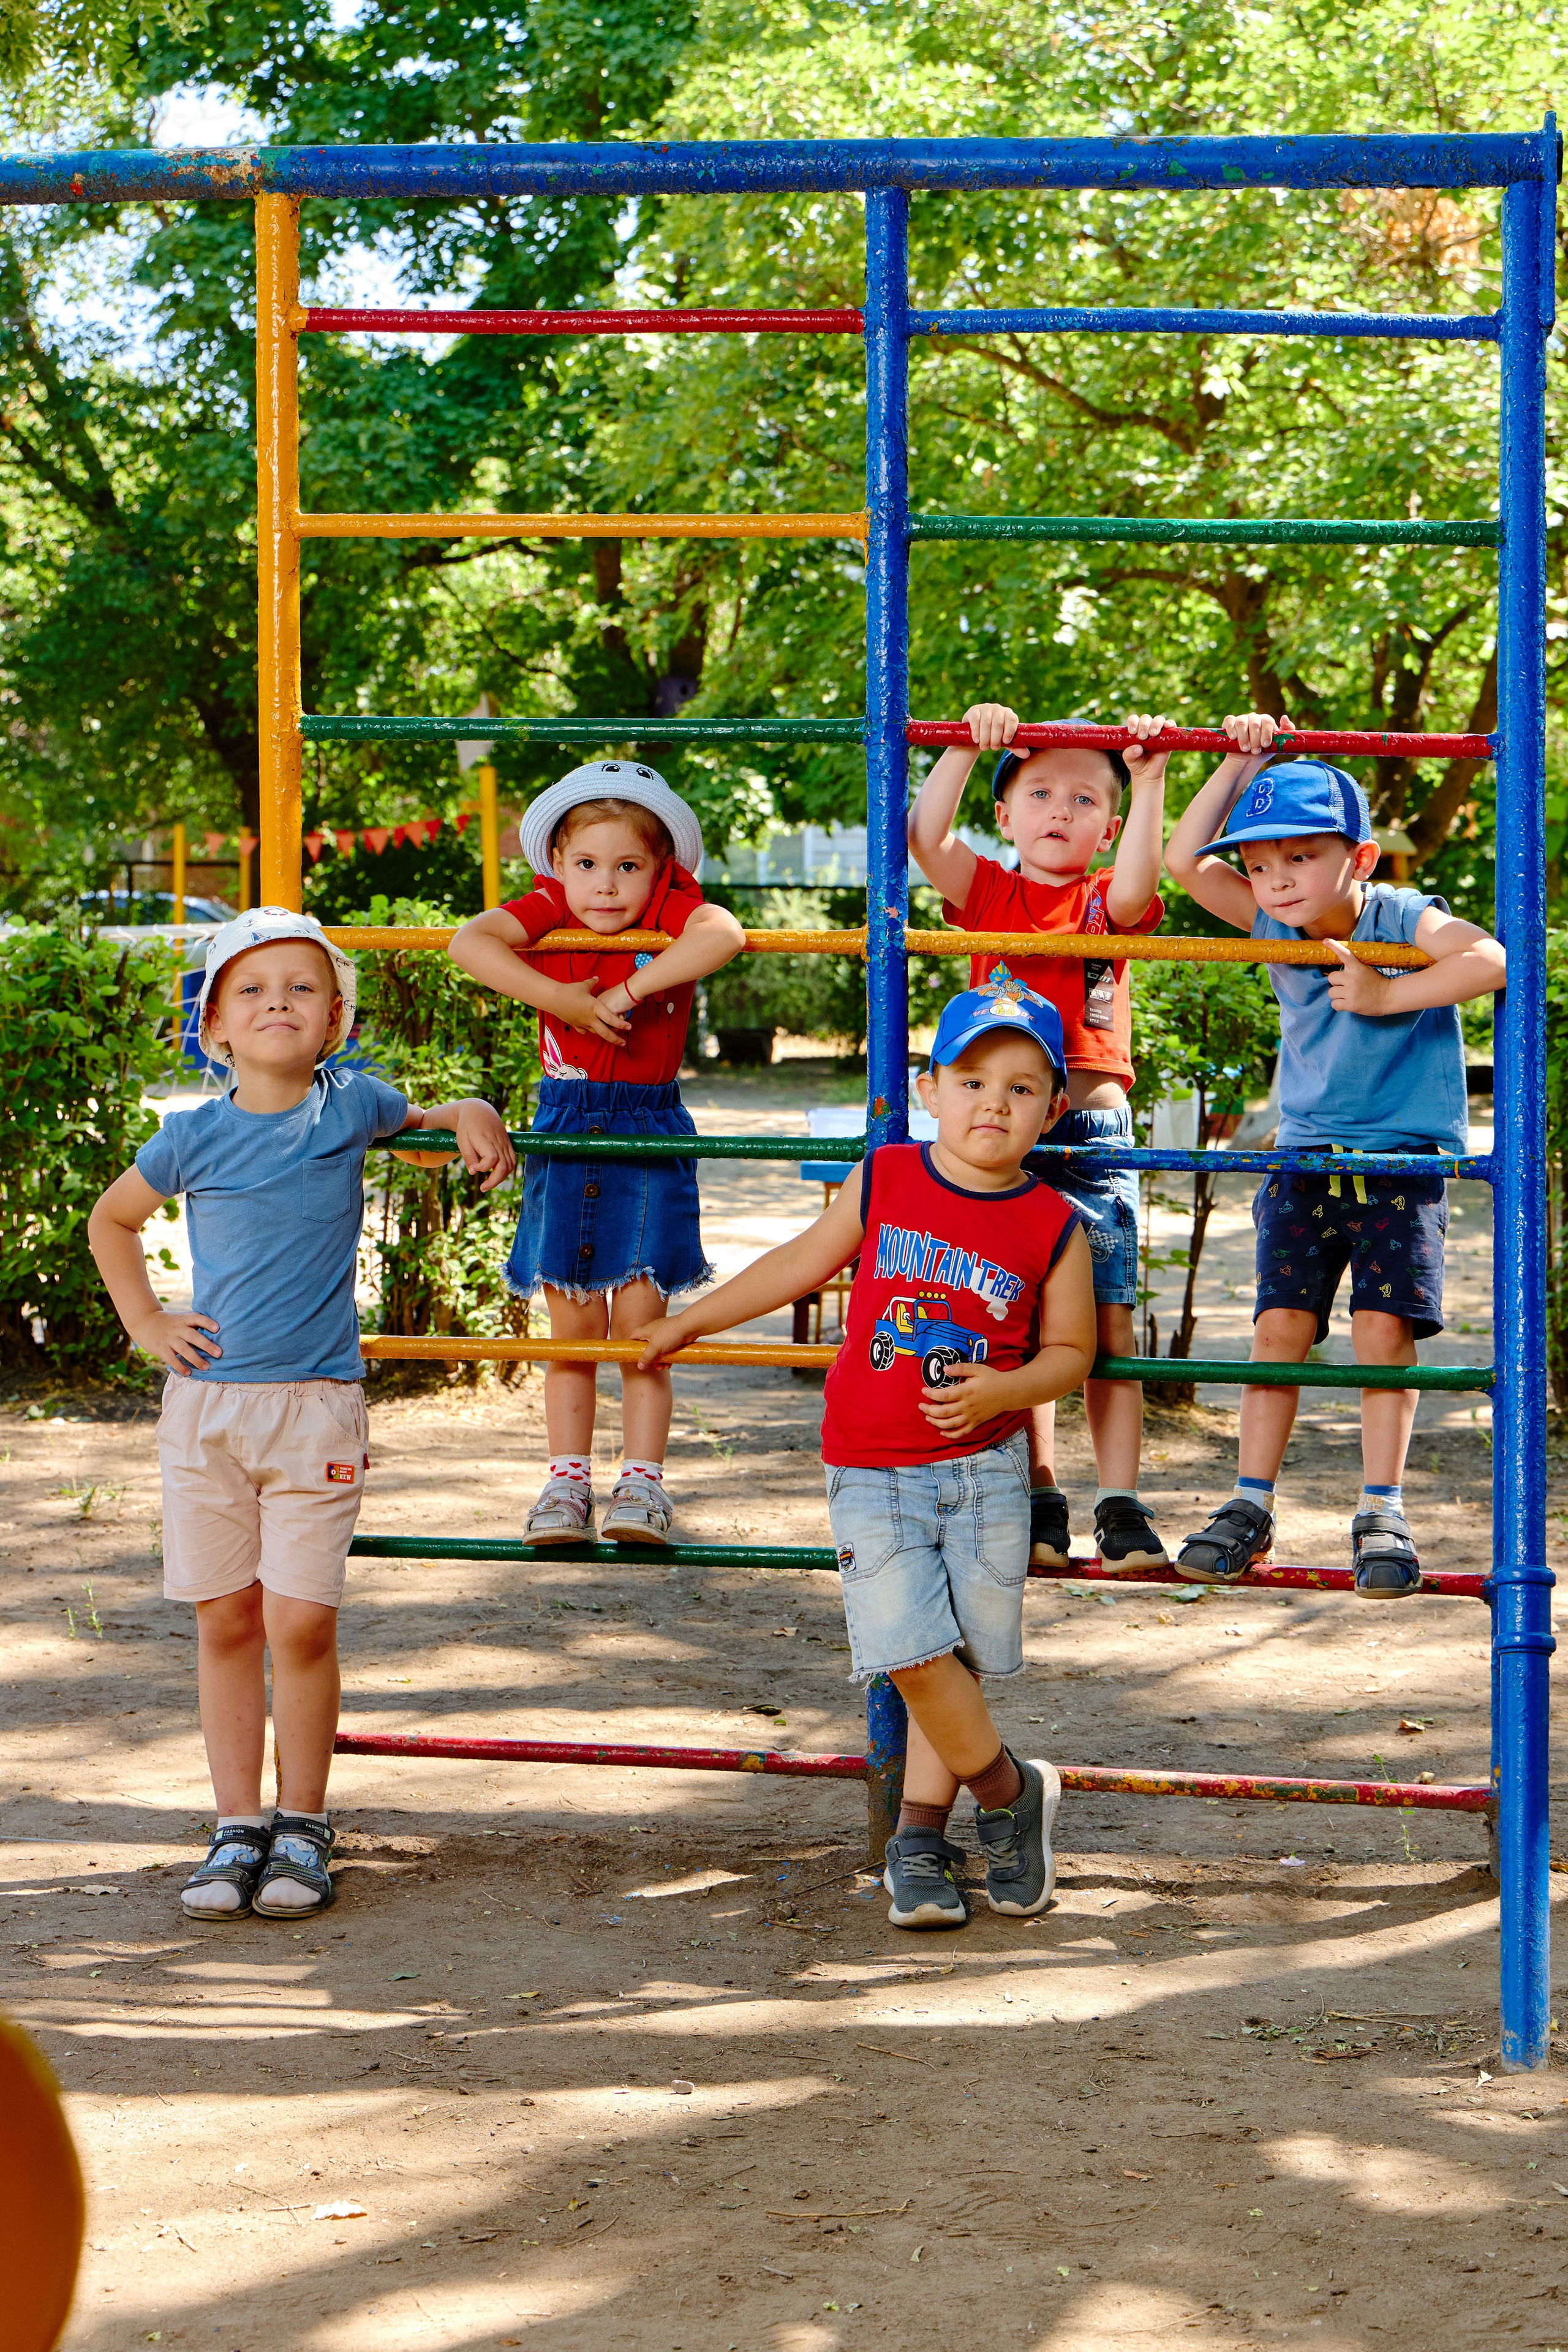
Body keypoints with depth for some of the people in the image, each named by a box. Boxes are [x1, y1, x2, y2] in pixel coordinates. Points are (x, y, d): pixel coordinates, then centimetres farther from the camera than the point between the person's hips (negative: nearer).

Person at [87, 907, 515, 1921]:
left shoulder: (352, 1107, -2)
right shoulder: (196, 1137, -1)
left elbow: (430, 1120, 21)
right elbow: (112, 1222, 18)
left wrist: (475, 1119, -1)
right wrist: (146, 1322, 7)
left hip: (316, 1407, -1)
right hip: (206, 1403, 1)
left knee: (301, 1623, -4)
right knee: (227, 1621, 6)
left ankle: (304, 1827, 11)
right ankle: (238, 1829, 15)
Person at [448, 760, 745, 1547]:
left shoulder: (672, 907, -7)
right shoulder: (549, 909, -4)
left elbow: (724, 934, -29)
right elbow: (469, 941, -20)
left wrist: (631, 988, -28)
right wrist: (561, 998, -24)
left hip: (649, 1131, -2)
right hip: (565, 1125, 2)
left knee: (638, 1319, -6)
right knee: (572, 1326, 6)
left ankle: (641, 1481, 1)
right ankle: (568, 1480, 12)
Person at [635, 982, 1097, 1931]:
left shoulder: (1054, 1228, -2)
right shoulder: (884, 1183, 0)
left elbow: (1071, 1350, 7)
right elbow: (801, 1264, 15)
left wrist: (1004, 1390, -14)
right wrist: (688, 1323, 22)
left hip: (985, 1468, 0)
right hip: (873, 1474, 0)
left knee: (962, 1657, 3)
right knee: (914, 1654, -12)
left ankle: (918, 1840, 19)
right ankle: (1012, 1790, 10)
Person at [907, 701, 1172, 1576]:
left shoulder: (1108, 901, 7)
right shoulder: (988, 891, 8)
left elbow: (1136, 885, -17)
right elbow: (926, 837, -9)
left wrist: (1150, 777, -22)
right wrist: (967, 747, -16)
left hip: (1095, 1134, 0)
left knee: (1109, 1328, -1)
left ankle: (1122, 1509, 3)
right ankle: (1038, 1504, 13)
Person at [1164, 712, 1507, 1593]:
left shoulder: (1401, 918, -13)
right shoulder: (1278, 927, 2)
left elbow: (1490, 961, -30)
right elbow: (1187, 861, 1)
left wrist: (1388, 996, -27)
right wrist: (1240, 767, -2)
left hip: (1403, 1163, -4)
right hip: (1306, 1158, 4)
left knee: (1384, 1325, -11)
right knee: (1281, 1324, -5)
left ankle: (1383, 1512, -2)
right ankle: (1252, 1506, 2)